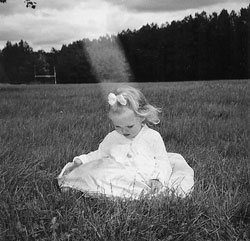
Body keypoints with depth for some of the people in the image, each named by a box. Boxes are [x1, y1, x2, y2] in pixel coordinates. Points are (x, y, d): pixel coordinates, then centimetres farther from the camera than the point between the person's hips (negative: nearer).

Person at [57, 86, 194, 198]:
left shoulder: (153, 137, 5)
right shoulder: (112, 138, 17)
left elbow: (163, 162, 5)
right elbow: (98, 154, 29)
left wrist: (158, 179, -15)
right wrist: (79, 161, 13)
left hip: (143, 180, -2)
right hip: (114, 178, 2)